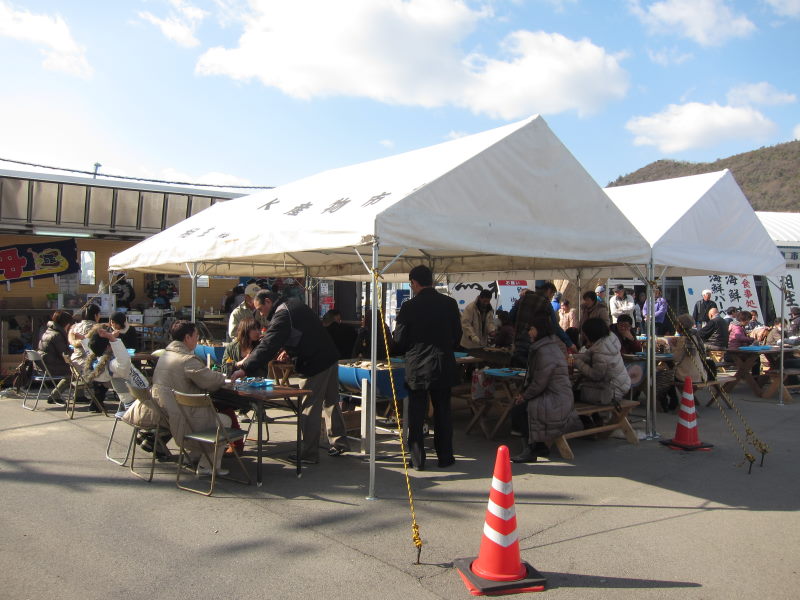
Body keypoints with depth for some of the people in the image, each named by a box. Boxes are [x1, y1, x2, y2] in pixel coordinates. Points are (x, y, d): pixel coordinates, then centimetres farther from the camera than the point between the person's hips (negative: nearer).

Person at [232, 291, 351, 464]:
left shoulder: (281, 316, -18)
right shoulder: (294, 303, 11)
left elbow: (267, 346, -26)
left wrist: (245, 369, -26)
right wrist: (289, 350, 14)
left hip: (315, 364, -9)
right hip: (330, 357, 10)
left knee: (309, 409, 0)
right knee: (331, 402, 19)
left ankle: (309, 454, 7)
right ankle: (339, 443, 29)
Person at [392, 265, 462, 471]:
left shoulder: (409, 307, -11)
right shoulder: (449, 303, -2)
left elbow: (399, 340, -5)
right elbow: (457, 334, 6)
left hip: (417, 368, -2)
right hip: (444, 367, 3)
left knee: (416, 415, 7)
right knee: (443, 413, 13)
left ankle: (417, 459, 12)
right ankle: (445, 457, 20)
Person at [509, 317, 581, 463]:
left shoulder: (545, 352, -21)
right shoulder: (544, 347, 15)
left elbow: (539, 383, -21)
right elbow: (533, 377, 18)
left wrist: (525, 396, -7)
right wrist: (524, 393, 7)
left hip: (556, 402, -10)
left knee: (519, 410, -16)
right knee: (517, 405, 6)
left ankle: (530, 451, -5)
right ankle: (539, 446, 11)